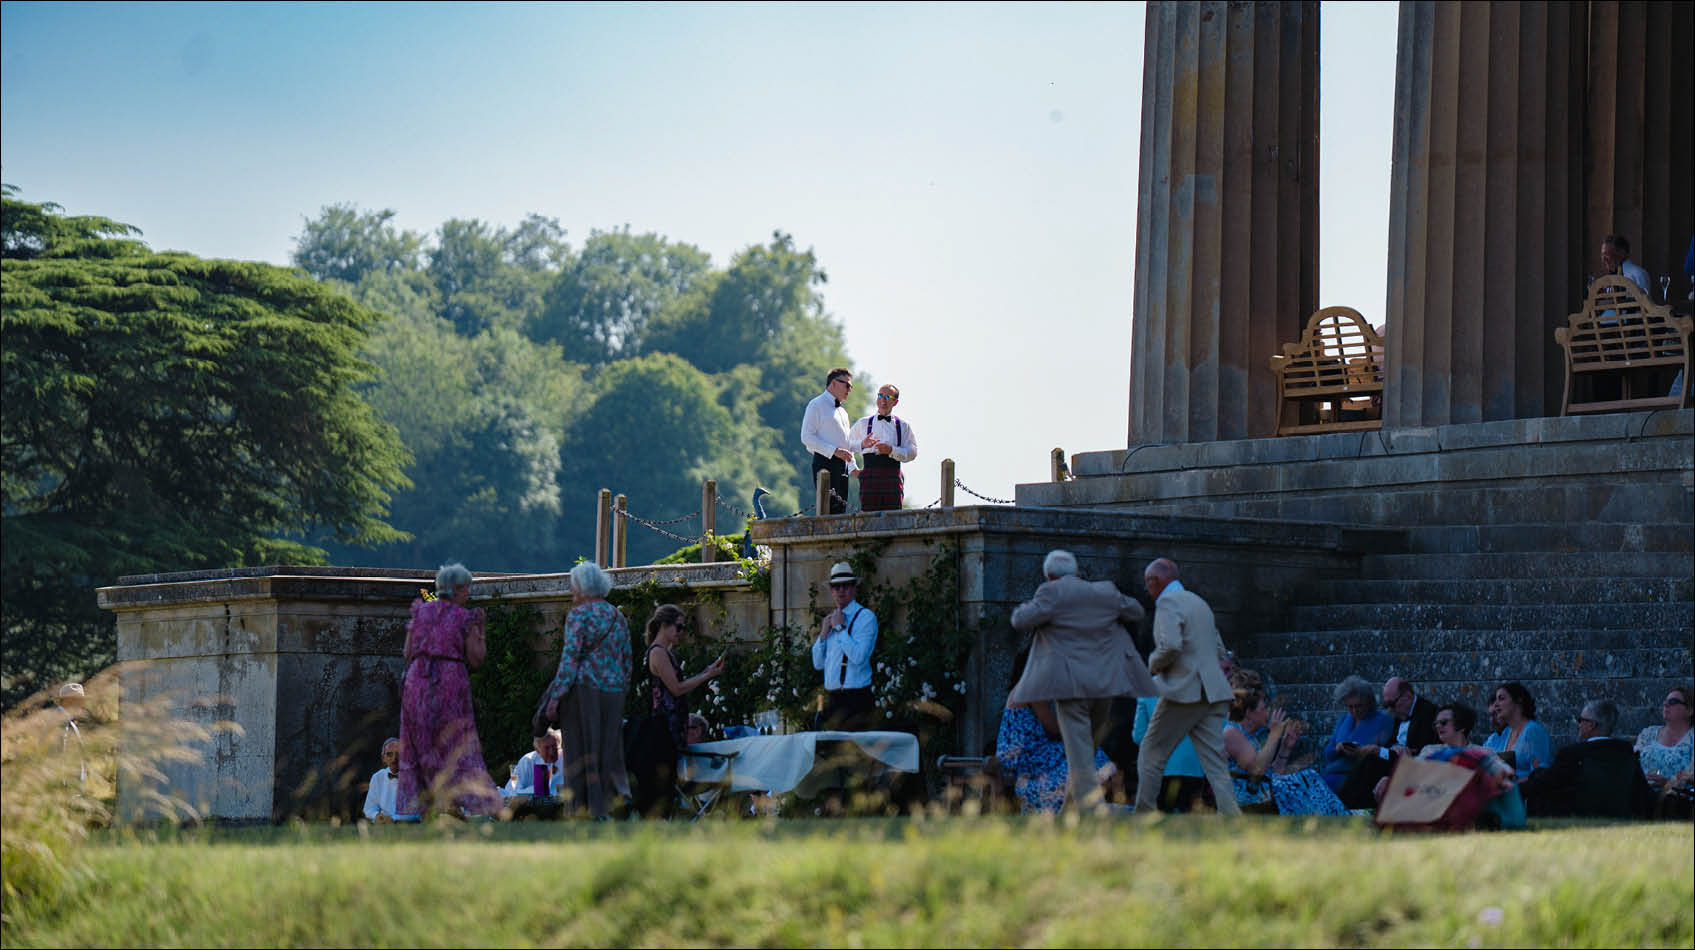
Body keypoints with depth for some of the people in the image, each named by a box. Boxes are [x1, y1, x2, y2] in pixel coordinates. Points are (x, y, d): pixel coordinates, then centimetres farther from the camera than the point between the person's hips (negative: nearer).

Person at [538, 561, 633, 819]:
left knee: (580, 750, 0)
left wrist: (555, 697, -12)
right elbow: (626, 661, 14)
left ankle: (581, 808, -1)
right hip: (613, 691, 5)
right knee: (607, 749, 10)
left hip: (583, 689, -5)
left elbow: (570, 658, -13)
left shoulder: (578, 615, -7)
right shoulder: (617, 617, 12)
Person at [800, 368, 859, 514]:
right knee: (829, 508, -18)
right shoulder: (816, 405, -2)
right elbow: (807, 437, -12)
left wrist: (853, 467, 14)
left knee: (841, 510, 2)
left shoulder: (842, 411, 24)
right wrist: (835, 451, -18)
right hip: (825, 462, -8)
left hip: (842, 464, 8)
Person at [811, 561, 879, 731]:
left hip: (856, 699, -7)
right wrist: (823, 633, 2)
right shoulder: (832, 619, 16)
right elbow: (818, 664, 16)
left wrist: (840, 628, -13)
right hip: (830, 698, 7)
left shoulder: (865, 617, -6)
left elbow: (859, 657, -19)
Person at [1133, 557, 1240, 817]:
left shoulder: (1167, 602, -6)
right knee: (1215, 764, 1)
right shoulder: (1199, 602, 21)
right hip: (1212, 693, 8)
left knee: (1151, 756, 6)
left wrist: (1154, 663, -3)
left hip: (1184, 692, -8)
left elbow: (1171, 645, -21)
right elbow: (1219, 651, 26)